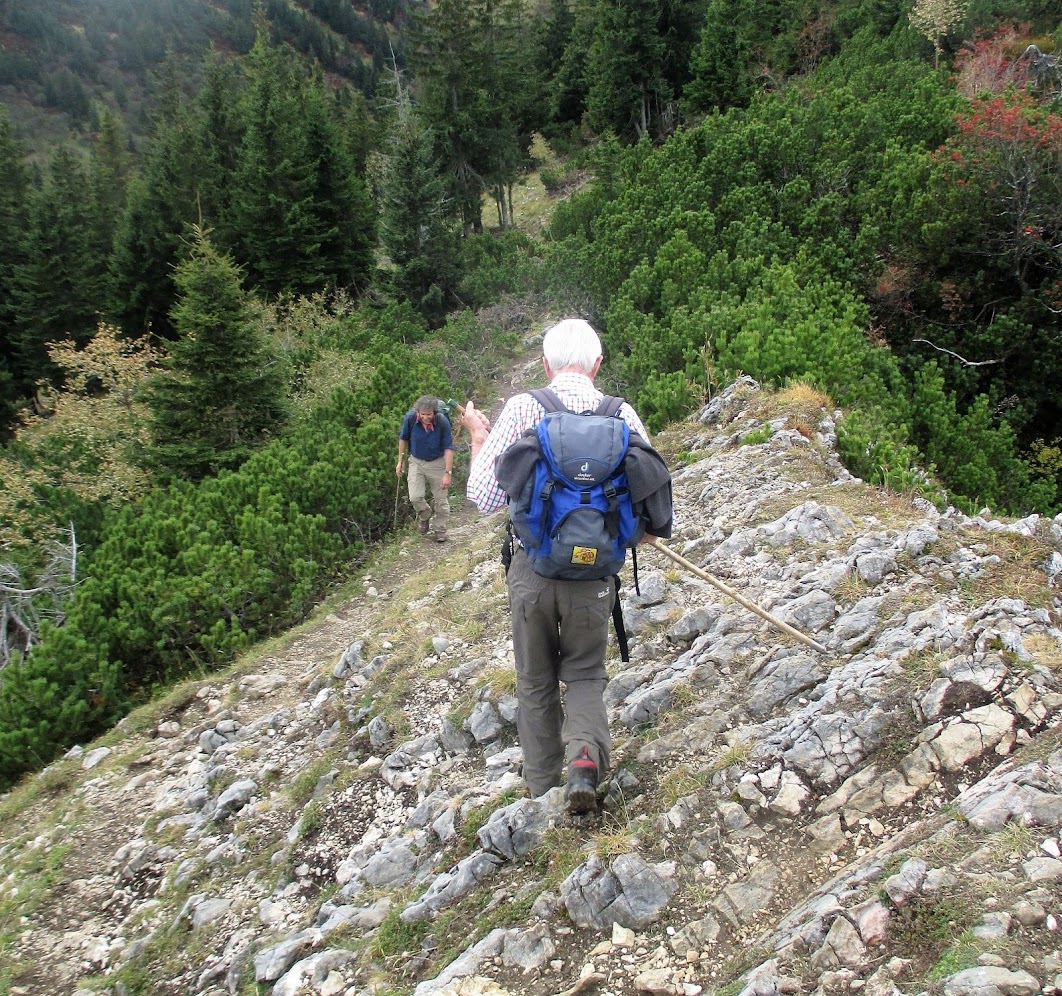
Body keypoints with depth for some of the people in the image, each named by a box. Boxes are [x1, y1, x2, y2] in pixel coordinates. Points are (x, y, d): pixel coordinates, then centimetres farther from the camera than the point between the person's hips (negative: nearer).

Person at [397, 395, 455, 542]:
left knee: (441, 499, 5)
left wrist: (448, 473, -18)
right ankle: (424, 516, 21)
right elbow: (403, 439, 0)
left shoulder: (442, 422, -25)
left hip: (437, 462, -1)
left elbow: (449, 448, -17)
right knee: (415, 497, -10)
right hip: (416, 461, 1)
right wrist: (400, 461, 4)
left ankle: (439, 528, 26)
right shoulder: (410, 418, -20)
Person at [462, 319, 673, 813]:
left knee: (536, 683, 19)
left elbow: (483, 497, -8)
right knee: (585, 673, 22)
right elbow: (655, 499, -1)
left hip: (532, 569, -1)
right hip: (594, 573, 1)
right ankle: (585, 752, -4)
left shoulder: (521, 408, -9)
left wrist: (478, 437, 8)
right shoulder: (624, 416, -3)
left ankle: (542, 792, 28)